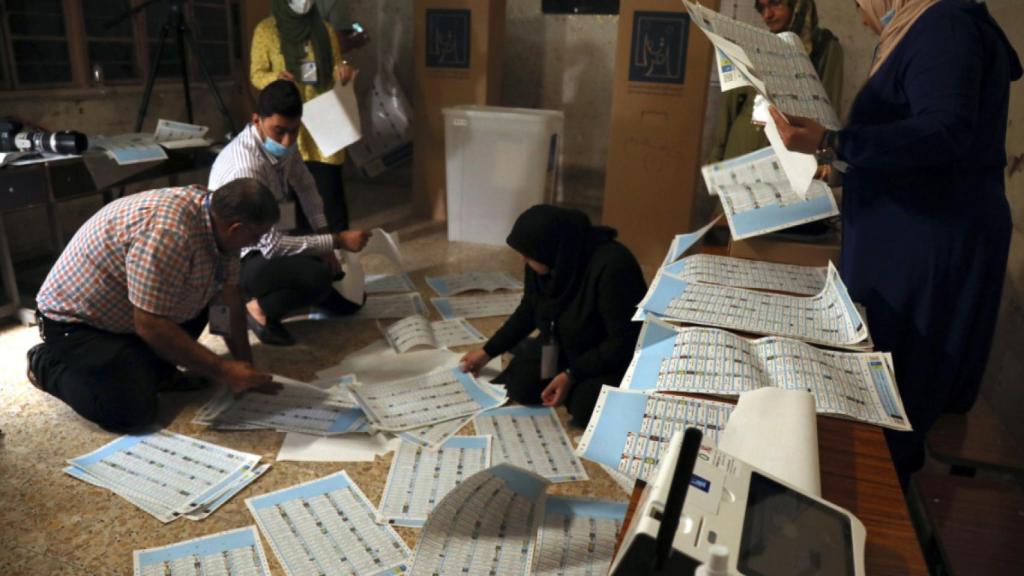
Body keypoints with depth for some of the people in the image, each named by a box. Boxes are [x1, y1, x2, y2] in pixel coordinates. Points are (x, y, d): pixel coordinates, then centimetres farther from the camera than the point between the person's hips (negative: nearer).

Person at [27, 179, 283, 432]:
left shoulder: (215, 216, -8)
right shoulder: (167, 233, -35)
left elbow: (227, 295, -2)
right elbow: (151, 326, -32)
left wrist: (246, 366, -5)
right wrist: (222, 371, -25)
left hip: (124, 313, 8)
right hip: (76, 320, -8)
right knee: (134, 411, -22)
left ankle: (155, 371, 9)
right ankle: (47, 364, 3)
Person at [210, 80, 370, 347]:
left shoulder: (279, 143, -9)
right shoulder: (245, 168, -33)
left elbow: (305, 186, 8)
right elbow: (272, 246, -32)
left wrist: (325, 237, -1)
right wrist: (336, 241, -27)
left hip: (267, 239, 9)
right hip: (237, 261, -9)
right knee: (318, 275, -31)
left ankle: (318, 292, 19)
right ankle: (260, 309, -5)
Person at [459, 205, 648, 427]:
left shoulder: (611, 266, -34)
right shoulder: (551, 259, -13)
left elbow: (623, 341, -26)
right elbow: (528, 311, 5)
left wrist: (571, 375, -26)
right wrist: (487, 352, 8)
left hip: (616, 356, -5)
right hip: (567, 345, 6)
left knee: (584, 409, -27)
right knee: (520, 387, -12)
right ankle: (527, 351, 18)